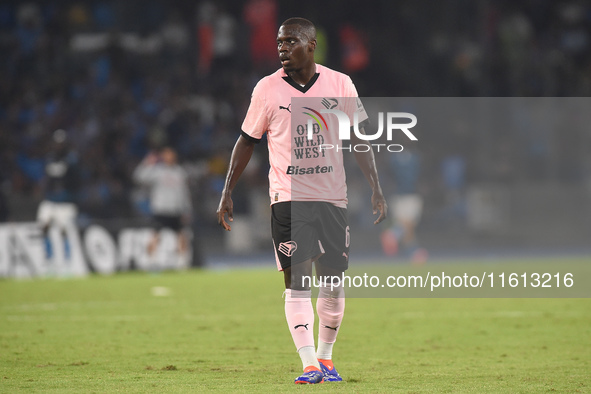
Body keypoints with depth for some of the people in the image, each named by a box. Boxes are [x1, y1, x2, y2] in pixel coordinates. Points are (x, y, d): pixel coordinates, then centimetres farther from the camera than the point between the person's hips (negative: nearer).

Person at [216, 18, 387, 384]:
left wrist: (376, 188, 3)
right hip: (288, 198, -1)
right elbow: (248, 140, 8)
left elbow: (359, 139, 9)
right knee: (297, 281, -10)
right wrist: (227, 192, 5)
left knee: (334, 281, 2)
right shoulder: (267, 89, -1)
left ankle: (325, 356, 21)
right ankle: (309, 364, -12)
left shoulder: (340, 85, 2)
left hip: (333, 197, 2)